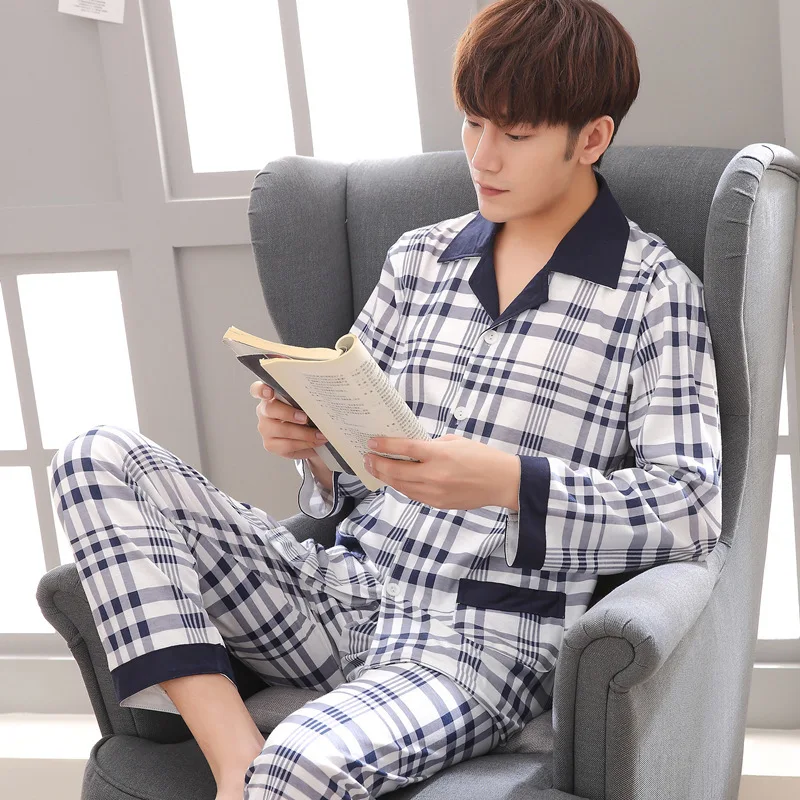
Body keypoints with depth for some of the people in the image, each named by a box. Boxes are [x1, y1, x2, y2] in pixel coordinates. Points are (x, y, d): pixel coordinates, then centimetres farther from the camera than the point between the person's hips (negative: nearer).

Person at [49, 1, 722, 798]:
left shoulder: (656, 291, 0)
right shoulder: (418, 258, 13)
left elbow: (692, 507, -10)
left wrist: (507, 482, -23)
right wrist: (309, 441, -8)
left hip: (487, 637, -6)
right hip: (340, 591, 6)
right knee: (100, 458, -10)